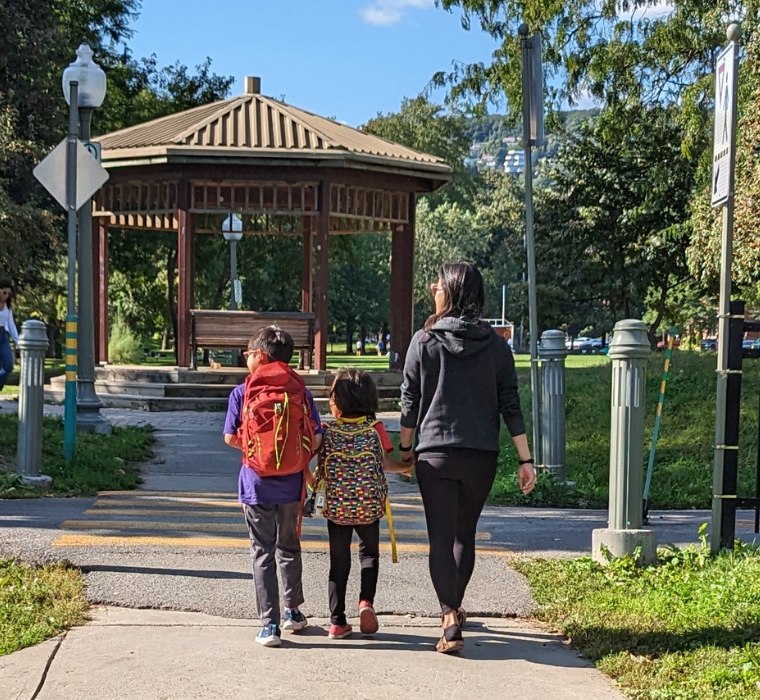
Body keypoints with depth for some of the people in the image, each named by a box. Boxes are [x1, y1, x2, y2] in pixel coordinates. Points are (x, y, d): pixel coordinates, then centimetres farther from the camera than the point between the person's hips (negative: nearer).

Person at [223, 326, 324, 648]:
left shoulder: (242, 392, -4)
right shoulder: (301, 392, -1)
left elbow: (231, 437, -5)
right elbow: (316, 438, -5)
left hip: (256, 483, -2)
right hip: (291, 484, 2)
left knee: (262, 552, 4)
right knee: (289, 547, 20)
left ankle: (270, 624, 1)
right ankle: (294, 612, 32)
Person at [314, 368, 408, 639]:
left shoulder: (328, 431, -5)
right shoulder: (375, 429, -5)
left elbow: (321, 469, -5)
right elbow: (385, 464, -6)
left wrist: (316, 483, 16)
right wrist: (407, 466, 12)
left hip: (336, 507, 0)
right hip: (370, 507, 0)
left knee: (339, 562, 10)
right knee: (370, 553, 21)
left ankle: (337, 622, 10)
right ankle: (366, 600, 0)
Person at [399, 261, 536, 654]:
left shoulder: (424, 341, -4)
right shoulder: (495, 345, 1)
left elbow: (410, 402, -1)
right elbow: (510, 407, -1)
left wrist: (405, 448, 12)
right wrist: (525, 460, 1)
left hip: (435, 455, -3)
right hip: (481, 458, 3)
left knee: (441, 538, 0)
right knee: (465, 535, 19)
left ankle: (450, 622, -12)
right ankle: (454, 609, 34)